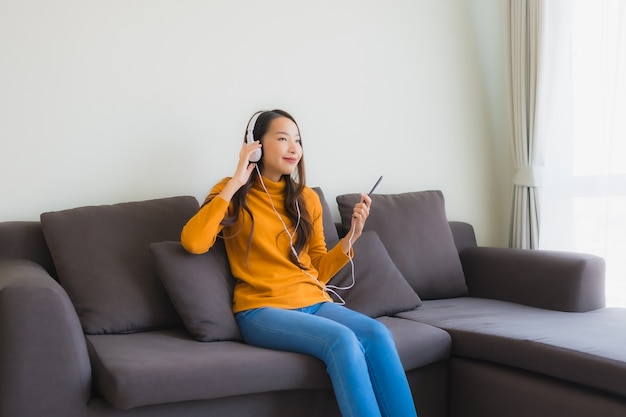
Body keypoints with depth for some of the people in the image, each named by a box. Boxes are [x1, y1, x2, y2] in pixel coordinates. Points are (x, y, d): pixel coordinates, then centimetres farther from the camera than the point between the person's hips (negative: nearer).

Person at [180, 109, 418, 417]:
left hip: (314, 303, 5)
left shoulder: (307, 199, 13)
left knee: (377, 334, -26)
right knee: (342, 339, -32)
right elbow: (193, 242, -17)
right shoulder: (234, 194, 2)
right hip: (262, 310, -4)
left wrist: (352, 235, 0)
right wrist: (235, 183, -13)